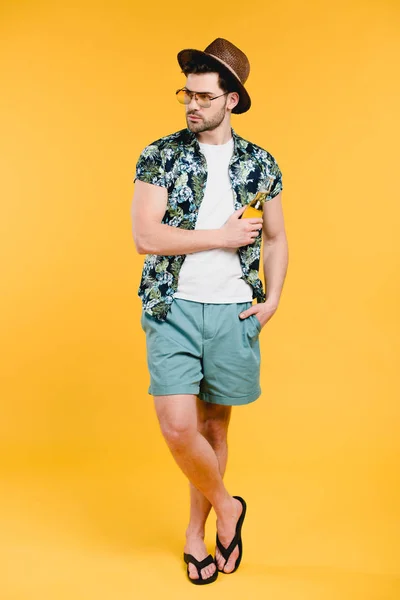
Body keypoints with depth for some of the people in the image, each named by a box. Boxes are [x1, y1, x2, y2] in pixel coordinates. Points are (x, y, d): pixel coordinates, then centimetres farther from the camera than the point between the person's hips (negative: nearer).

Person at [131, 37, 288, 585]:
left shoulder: (261, 164, 7)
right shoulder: (161, 156, -1)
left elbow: (276, 239, 15)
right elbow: (145, 236, -12)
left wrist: (273, 299, 1)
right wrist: (224, 236, -10)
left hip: (233, 312, 2)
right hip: (174, 308, -2)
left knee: (215, 422, 10)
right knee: (178, 425, -10)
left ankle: (196, 530, 30)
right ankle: (226, 506, 19)